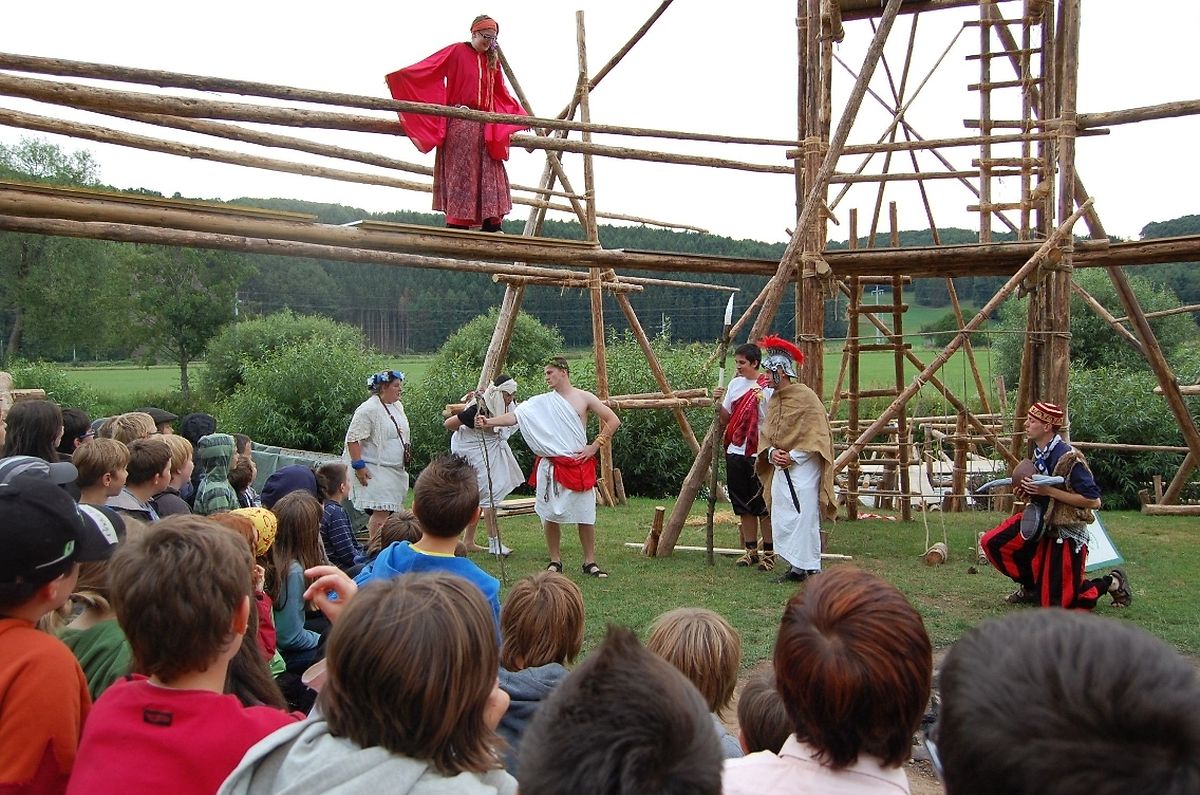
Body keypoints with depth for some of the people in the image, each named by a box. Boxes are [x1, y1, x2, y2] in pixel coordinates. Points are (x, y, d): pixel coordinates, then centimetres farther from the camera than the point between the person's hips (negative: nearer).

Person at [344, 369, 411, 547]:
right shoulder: (368, 409, -16)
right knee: (381, 512, -14)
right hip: (375, 471, -9)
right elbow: (353, 439, -18)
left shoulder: (397, 406, 12)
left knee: (391, 511, 9)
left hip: (395, 470, 9)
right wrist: (358, 465, -21)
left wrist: (406, 451, 23)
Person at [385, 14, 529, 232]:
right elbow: (426, 69, -8)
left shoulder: (492, 60, 16)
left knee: (490, 173, -1)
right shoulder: (457, 52, -1)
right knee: (460, 173, -7)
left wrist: (521, 116, 24)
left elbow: (501, 94, 24)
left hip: (485, 124, 6)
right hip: (459, 122, -6)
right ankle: (457, 223, -7)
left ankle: (491, 225, -1)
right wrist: (398, 76, -19)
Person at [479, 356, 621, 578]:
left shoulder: (584, 398, 2)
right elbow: (515, 416, -10)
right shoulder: (541, 402, 3)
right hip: (551, 466, 1)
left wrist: (595, 446, -3)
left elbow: (613, 421, 3)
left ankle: (590, 562, 14)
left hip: (580, 465, -1)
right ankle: (555, 562, 17)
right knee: (551, 515, 2)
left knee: (586, 515, 2)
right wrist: (489, 422, -25)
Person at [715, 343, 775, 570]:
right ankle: (751, 550, 21)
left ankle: (769, 553, 8)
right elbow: (726, 418, 13)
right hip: (736, 453, 6)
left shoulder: (768, 387, -9)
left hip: (759, 455, -6)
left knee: (763, 505, -1)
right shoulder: (735, 384, 10)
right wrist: (720, 402, -5)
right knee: (743, 505, 11)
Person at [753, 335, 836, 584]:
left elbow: (818, 433, -14)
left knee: (804, 517, -8)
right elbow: (766, 433, 18)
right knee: (782, 519, 8)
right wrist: (771, 452, -3)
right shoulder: (773, 399, 13)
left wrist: (794, 456, -15)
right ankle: (795, 567, 15)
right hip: (780, 468, 8)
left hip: (803, 468, -8)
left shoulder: (805, 396, -11)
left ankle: (811, 569, -2)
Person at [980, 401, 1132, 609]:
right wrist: (1028, 490, -4)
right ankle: (1031, 587, 14)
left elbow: (1094, 501, -25)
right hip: (1040, 523, 8)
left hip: (1065, 533, -8)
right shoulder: (1039, 452, 3)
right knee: (991, 542, -7)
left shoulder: (1069, 457, -23)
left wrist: (1048, 491, -27)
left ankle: (1112, 582, 20)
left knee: (1056, 603, -4)